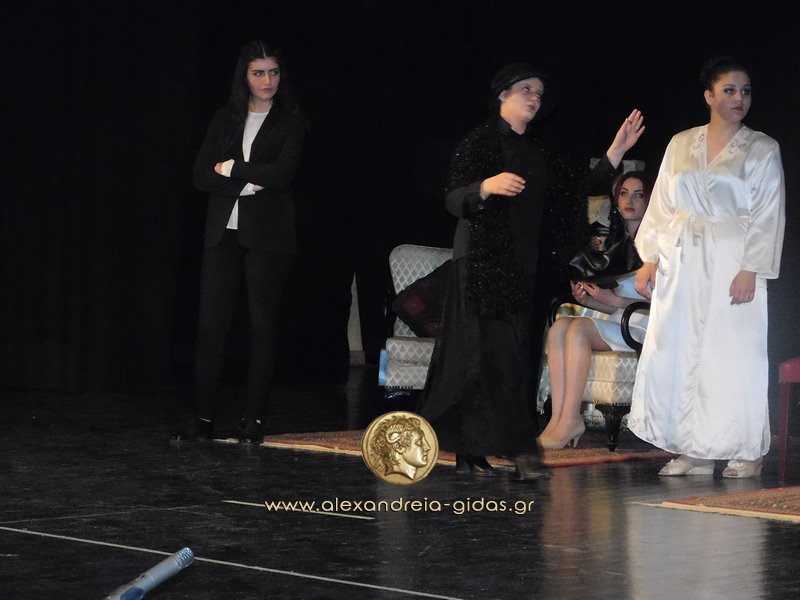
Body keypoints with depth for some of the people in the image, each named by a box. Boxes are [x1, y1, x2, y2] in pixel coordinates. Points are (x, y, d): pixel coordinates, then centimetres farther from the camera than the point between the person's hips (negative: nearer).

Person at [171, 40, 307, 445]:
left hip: (267, 234, -3)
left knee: (263, 324, 0)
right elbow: (201, 176, 4)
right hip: (223, 232, 3)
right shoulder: (225, 120, 12)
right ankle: (203, 418, 2)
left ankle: (253, 419, 6)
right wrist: (247, 183, -10)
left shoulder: (290, 122, 2)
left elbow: (283, 173, -13)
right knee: (211, 323, -2)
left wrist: (231, 168, -6)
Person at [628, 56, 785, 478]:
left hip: (731, 265, -3)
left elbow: (768, 216, -3)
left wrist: (751, 270, -12)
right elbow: (661, 206, 14)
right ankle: (694, 451, 7)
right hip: (681, 265, 4)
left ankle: (747, 452, 6)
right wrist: (650, 259, 5)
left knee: (733, 356, -5)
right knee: (678, 354, 0)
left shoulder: (762, 150, 3)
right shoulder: (681, 145, 13)